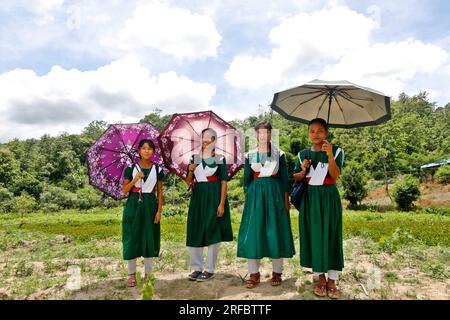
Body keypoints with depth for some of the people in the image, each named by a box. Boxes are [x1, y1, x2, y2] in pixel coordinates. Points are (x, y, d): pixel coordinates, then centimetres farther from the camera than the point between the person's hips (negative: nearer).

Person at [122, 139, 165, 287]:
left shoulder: (157, 170, 4)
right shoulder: (131, 168, 1)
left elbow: (160, 192, 4)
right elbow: (124, 190, -3)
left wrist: (159, 210, -3)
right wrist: (135, 179, -18)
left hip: (150, 205, 1)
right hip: (134, 205, -1)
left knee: (149, 239, 4)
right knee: (132, 239, 1)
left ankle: (148, 274, 16)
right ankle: (131, 274, 15)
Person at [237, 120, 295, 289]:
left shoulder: (279, 154, 4)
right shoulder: (250, 155, 7)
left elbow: (284, 178, 4)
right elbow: (246, 178, 9)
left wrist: (286, 200, -1)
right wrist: (247, 197, 2)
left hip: (274, 193, -1)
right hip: (255, 193, 1)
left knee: (276, 231, 2)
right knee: (253, 232, 0)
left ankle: (277, 272, 14)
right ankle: (254, 273, 9)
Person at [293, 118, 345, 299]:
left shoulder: (336, 151, -3)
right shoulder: (303, 154, 5)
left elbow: (335, 177, -14)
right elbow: (296, 178, 9)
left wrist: (330, 155, -26)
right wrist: (303, 171, -11)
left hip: (329, 198, -2)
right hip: (310, 198, 2)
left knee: (331, 236, 0)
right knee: (313, 236, 4)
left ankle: (332, 280, 11)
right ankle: (320, 278, 18)